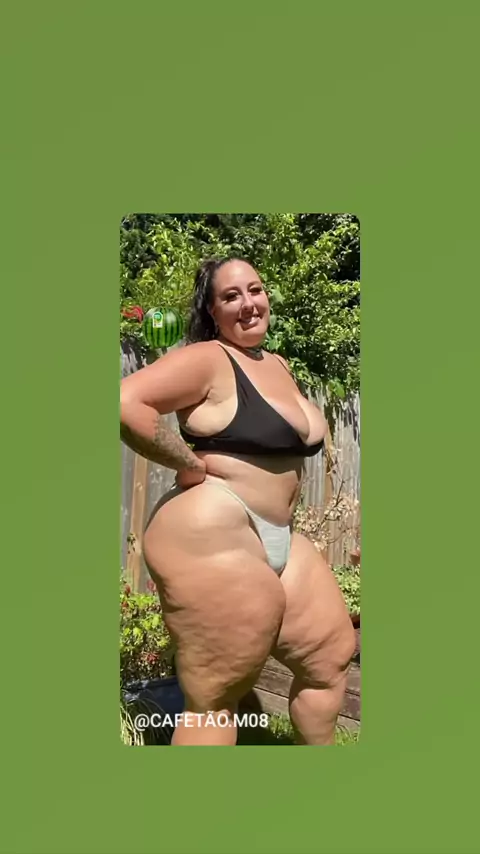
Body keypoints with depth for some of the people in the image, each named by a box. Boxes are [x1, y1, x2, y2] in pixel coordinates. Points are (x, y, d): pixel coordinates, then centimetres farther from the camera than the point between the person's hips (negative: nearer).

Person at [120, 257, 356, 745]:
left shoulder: (277, 365, 15)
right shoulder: (206, 360, -11)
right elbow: (126, 402, -25)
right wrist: (191, 465, -19)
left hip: (278, 540, 9)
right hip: (212, 537, -9)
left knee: (331, 656, 20)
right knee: (216, 698, -2)